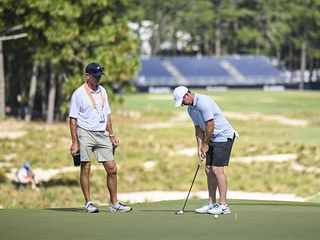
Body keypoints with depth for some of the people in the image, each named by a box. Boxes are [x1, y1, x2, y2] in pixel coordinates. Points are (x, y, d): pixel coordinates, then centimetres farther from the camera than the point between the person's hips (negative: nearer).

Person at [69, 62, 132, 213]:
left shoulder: (102, 91, 13)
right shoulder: (79, 94, -5)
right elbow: (73, 119, -6)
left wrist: (111, 136, 17)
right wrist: (74, 142, -12)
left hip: (101, 134, 6)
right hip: (85, 133, -5)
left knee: (112, 169, 1)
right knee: (85, 168, -4)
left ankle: (114, 203, 8)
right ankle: (88, 203, 4)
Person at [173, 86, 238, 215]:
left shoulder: (203, 102, -22)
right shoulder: (191, 108, 9)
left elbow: (210, 125, -21)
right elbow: (198, 128, 12)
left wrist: (205, 144, -10)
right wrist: (200, 148, 2)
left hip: (223, 136, -10)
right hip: (213, 139, 10)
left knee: (217, 169, -12)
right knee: (209, 170, 7)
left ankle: (223, 205, -9)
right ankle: (211, 204, 11)